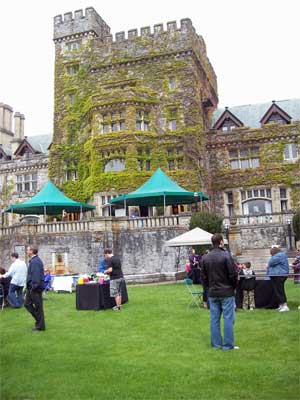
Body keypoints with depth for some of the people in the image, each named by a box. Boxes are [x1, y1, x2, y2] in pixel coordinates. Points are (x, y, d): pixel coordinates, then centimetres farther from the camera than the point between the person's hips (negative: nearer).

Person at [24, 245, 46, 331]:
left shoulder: (35, 262, -20)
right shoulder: (33, 260, 13)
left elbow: (36, 276, -25)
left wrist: (33, 288, -22)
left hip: (35, 288, -11)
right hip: (31, 287, 11)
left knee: (38, 307, 0)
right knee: (27, 304, 17)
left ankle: (40, 326, 11)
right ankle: (39, 320, 24)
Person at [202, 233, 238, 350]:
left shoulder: (205, 258, 3)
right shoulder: (226, 256, -14)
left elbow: (204, 277, 7)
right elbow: (233, 275, -13)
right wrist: (233, 287, 4)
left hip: (212, 293, 5)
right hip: (226, 292, -5)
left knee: (214, 319, 11)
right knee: (228, 319, 3)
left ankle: (216, 343, 17)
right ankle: (228, 345, 7)